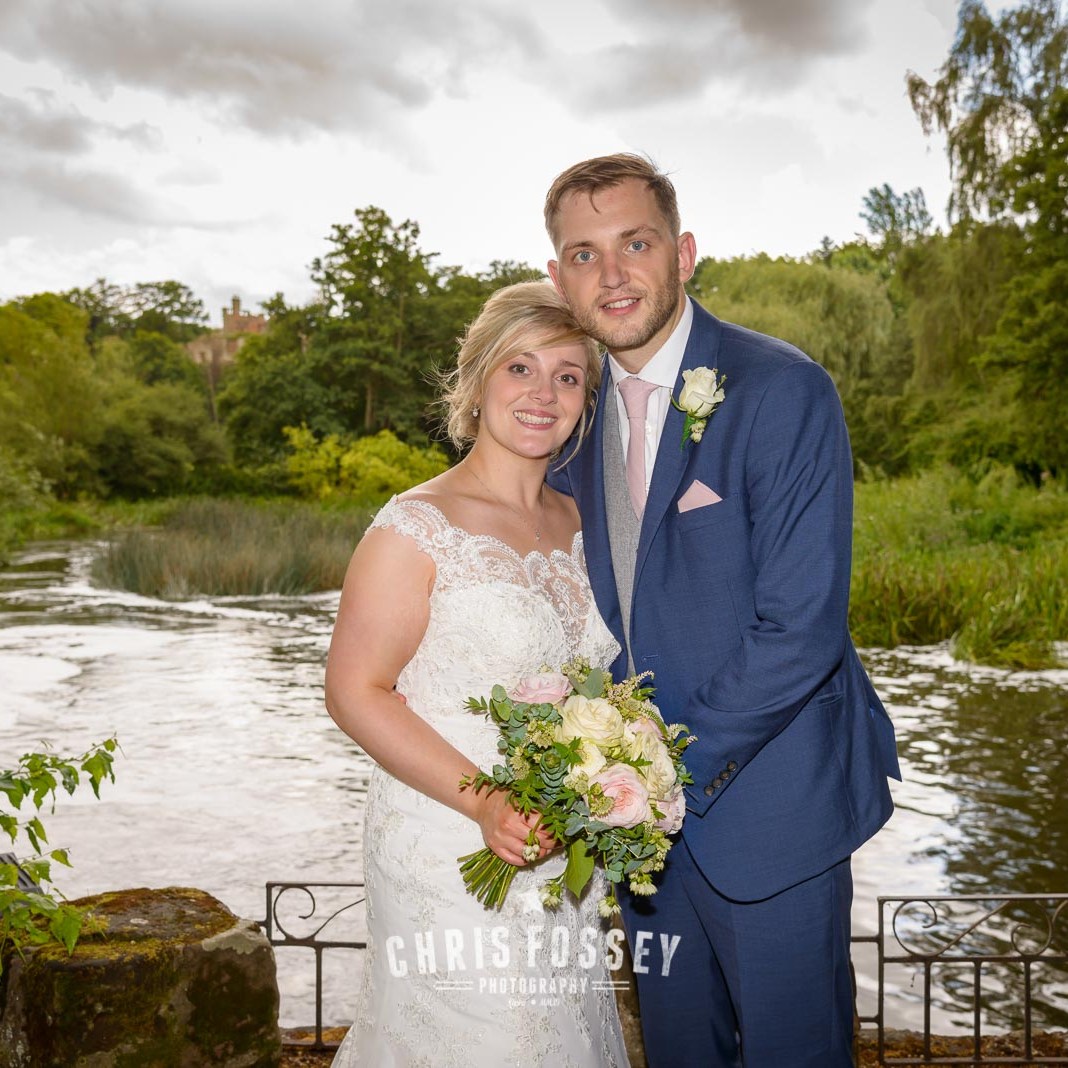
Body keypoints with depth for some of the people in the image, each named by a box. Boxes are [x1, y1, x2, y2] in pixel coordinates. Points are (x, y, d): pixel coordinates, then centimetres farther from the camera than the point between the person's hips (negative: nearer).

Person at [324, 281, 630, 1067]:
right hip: (451, 855, -6)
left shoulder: (574, 521, 6)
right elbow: (355, 690, -15)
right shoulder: (417, 528, -15)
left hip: (565, 853, 6)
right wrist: (483, 801, -23)